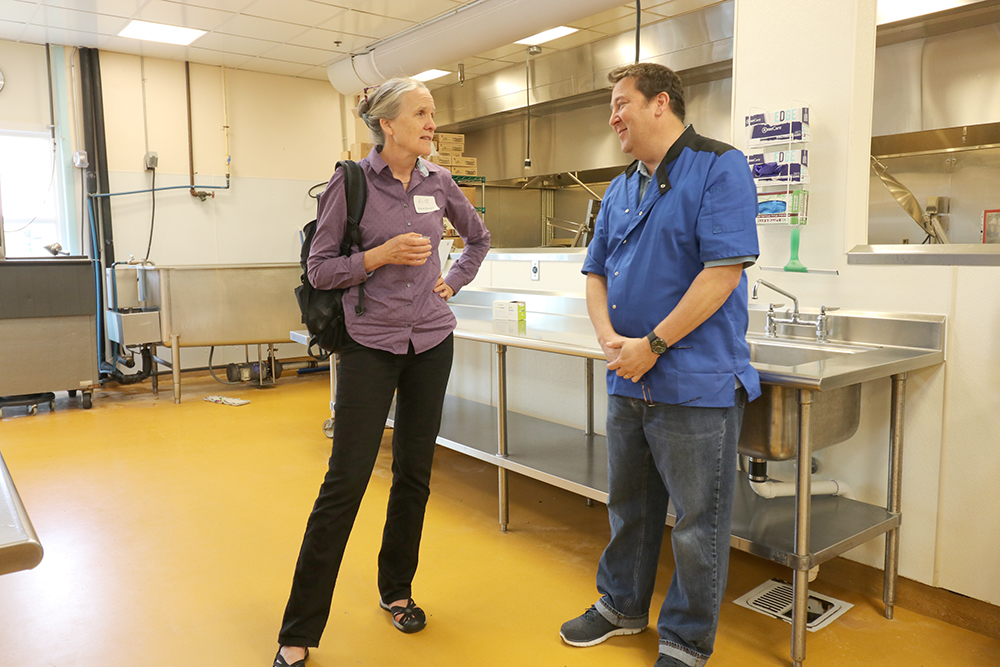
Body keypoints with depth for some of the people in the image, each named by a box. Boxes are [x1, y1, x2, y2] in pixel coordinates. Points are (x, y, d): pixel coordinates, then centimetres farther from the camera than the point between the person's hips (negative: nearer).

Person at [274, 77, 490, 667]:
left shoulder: (437, 182, 5)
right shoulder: (352, 182, -7)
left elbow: (479, 238, 21)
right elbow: (320, 269, -6)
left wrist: (453, 283, 8)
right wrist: (382, 254, -19)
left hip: (431, 342, 4)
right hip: (371, 345, -4)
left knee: (414, 475, 11)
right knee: (345, 482, -5)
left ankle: (396, 591, 32)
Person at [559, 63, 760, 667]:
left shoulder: (719, 168, -9)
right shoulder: (621, 191, 14)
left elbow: (725, 269, -19)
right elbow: (597, 272, 14)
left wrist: (652, 344, -17)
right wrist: (610, 339, -5)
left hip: (697, 384, -7)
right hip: (630, 383, 7)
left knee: (698, 524, 6)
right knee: (629, 505, 20)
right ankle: (622, 606, 40)